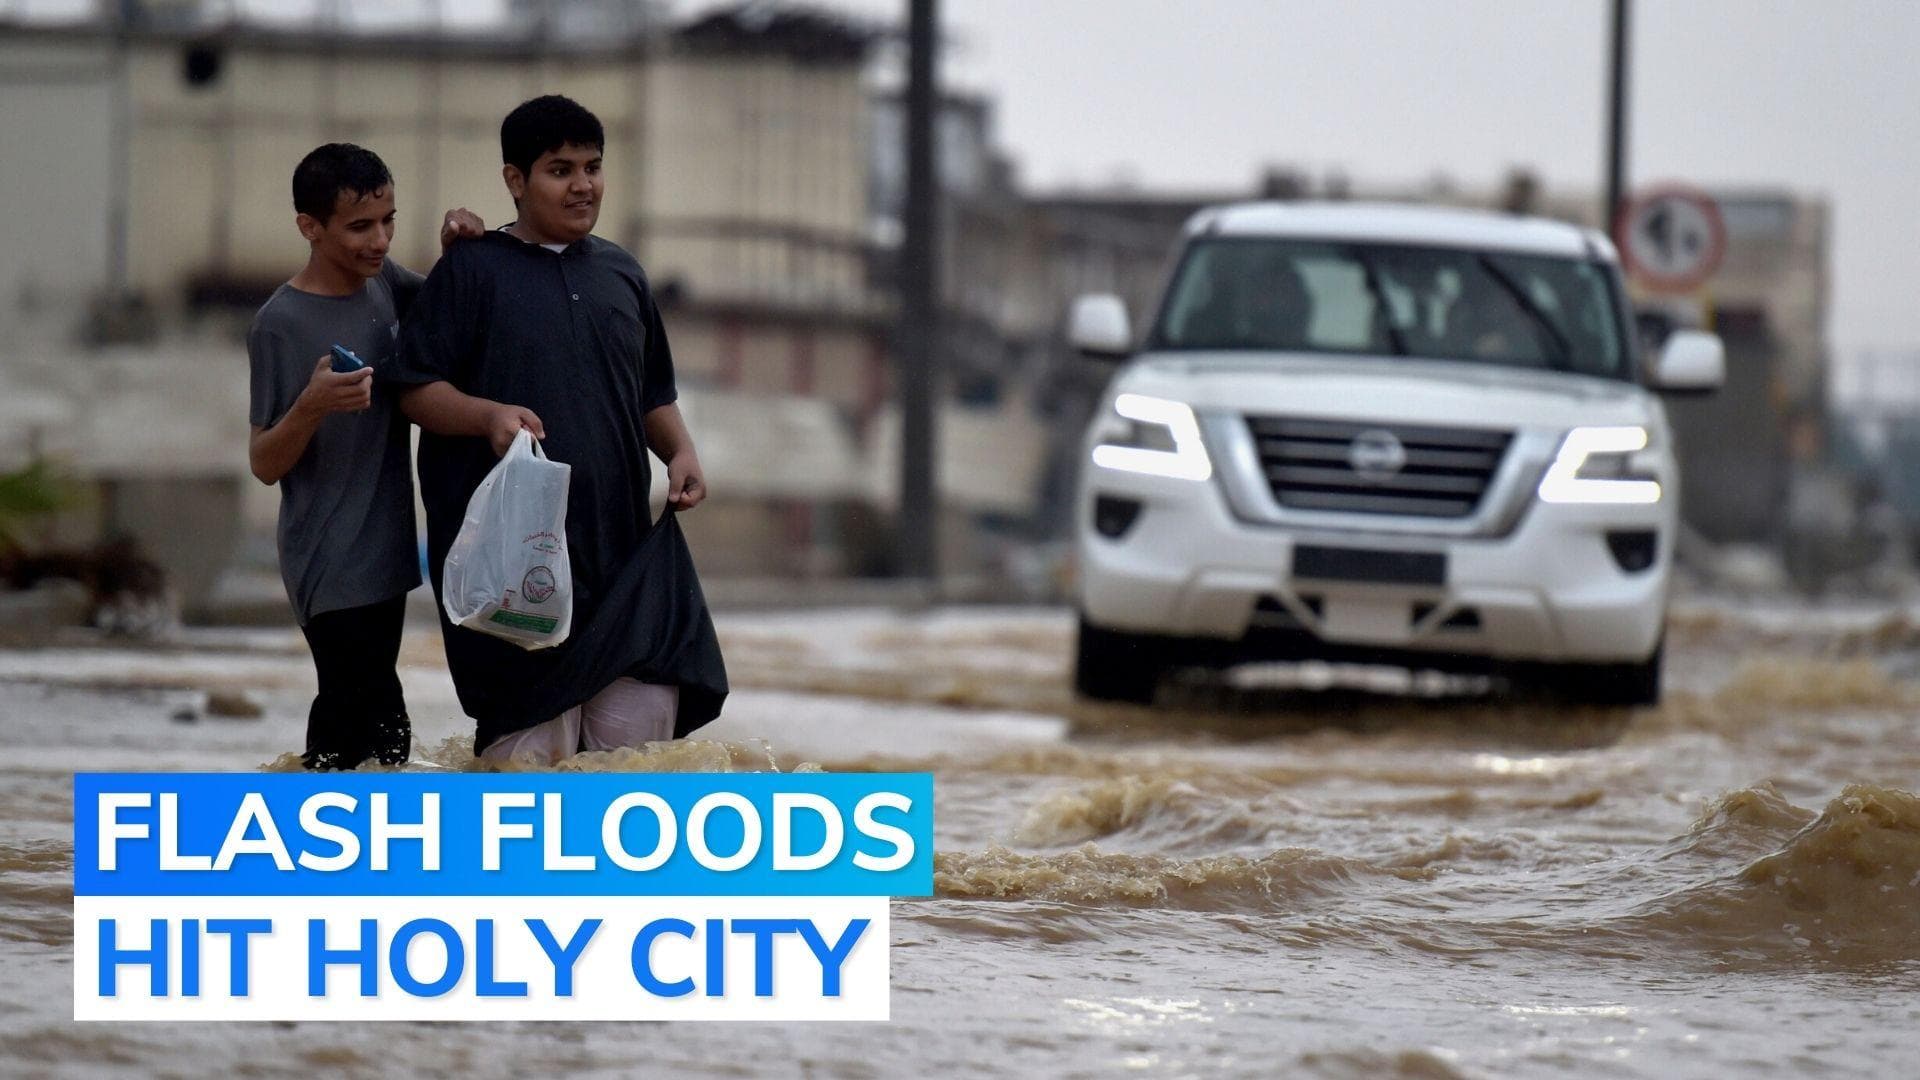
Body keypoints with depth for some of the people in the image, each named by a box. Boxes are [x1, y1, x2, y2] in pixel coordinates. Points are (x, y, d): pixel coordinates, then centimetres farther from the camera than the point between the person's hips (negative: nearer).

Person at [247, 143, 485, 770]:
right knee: (381, 729, -13)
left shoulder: (383, 282, 5)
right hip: (331, 566, -8)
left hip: (384, 549, 8)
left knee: (345, 718, 13)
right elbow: (265, 464, -12)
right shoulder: (281, 325, -15)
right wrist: (311, 406, -32)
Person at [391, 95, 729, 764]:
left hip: (621, 538, 5)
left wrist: (681, 453, 7)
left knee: (646, 710, -8)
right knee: (533, 740, -8)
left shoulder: (621, 275, 19)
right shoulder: (471, 271, 2)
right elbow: (417, 390, -2)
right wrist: (489, 415, -21)